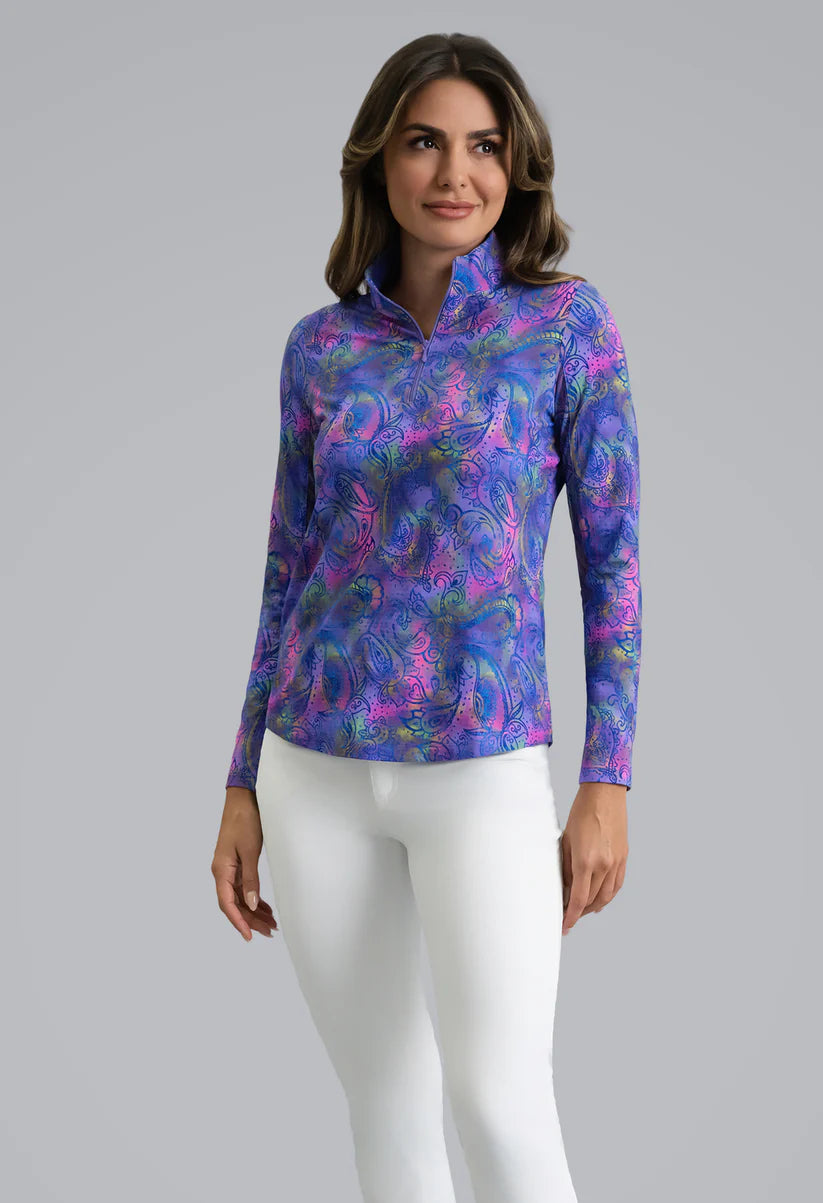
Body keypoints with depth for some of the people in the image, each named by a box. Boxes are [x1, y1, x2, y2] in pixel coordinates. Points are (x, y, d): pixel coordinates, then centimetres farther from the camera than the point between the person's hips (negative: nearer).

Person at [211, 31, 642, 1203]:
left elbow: (612, 555, -3)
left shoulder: (567, 317, -3)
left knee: (500, 1109, -11)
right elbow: (291, 572, 9)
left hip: (484, 770, -3)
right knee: (384, 1101, 11)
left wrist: (608, 783, -9)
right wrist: (244, 789, 6)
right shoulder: (321, 346, 6)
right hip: (320, 768, 4)